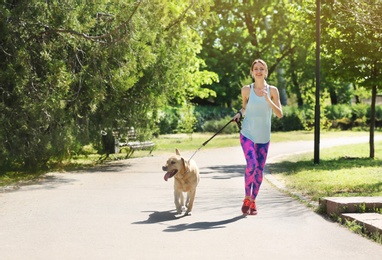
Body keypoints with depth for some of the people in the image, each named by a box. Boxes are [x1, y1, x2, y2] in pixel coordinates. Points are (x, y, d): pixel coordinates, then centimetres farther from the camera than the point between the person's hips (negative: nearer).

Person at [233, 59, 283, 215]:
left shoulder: (272, 90, 0)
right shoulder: (246, 90, -1)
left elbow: (279, 114, -5)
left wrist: (268, 100, -18)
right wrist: (240, 113, -4)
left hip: (264, 137, 2)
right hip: (248, 134, -2)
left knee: (259, 170, 6)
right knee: (251, 165, -19)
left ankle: (253, 202, 21)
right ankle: (247, 199, -1)